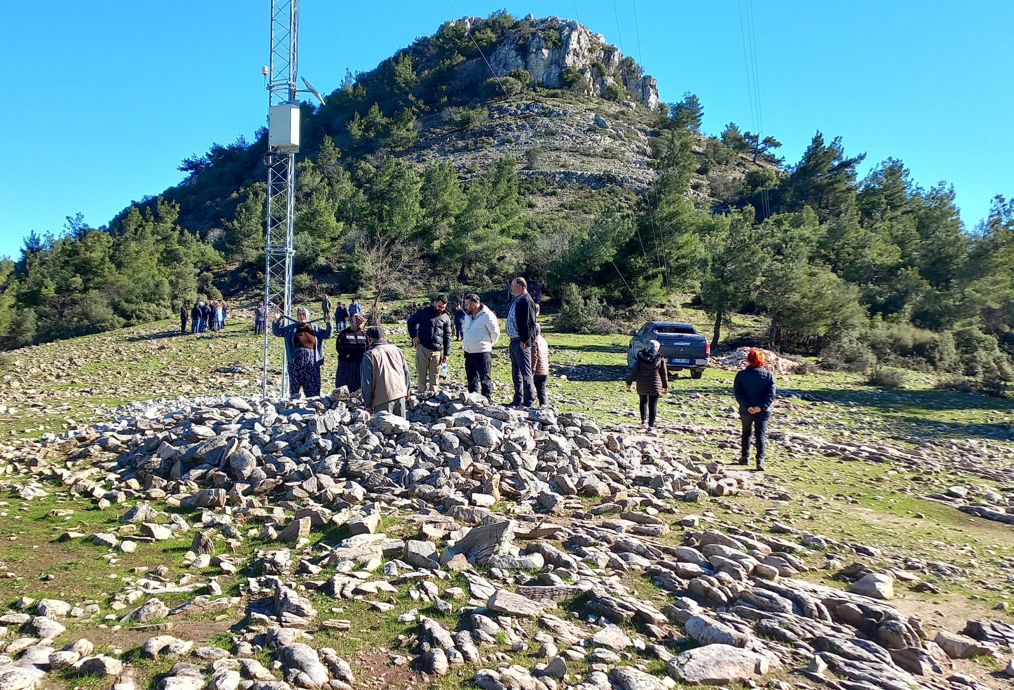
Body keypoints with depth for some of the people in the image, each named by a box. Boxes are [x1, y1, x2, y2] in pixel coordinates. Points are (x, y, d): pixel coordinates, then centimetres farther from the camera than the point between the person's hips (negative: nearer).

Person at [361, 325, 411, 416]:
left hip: (382, 398, -5)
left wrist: (367, 403, 0)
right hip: (400, 393, 5)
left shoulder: (369, 355, -5)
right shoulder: (395, 349, 9)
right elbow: (406, 371, 13)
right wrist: (407, 391, 24)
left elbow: (366, 381, -7)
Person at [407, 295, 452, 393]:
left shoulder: (446, 318, 8)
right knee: (421, 375, 1)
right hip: (422, 348, -2)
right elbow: (411, 321, 11)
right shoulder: (424, 312, -1)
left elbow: (447, 337, 10)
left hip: (437, 351, 2)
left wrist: (446, 353, 6)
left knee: (434, 376, 7)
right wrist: (414, 336, 0)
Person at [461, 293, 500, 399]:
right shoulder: (467, 315, 11)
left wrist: (489, 344, 2)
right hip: (468, 353, 8)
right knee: (471, 380, 15)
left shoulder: (487, 315, -14)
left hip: (482, 353, -8)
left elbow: (495, 332, -9)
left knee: (485, 380, 0)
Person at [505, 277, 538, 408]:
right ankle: (518, 400, 24)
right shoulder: (516, 301, 16)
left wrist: (524, 341, -21)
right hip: (514, 342, 11)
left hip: (522, 343, -11)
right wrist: (513, 341, 17)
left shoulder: (526, 301, -15)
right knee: (516, 373, 16)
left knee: (525, 373, -5)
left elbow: (530, 323, -21)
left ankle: (528, 401, 1)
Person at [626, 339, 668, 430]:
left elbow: (634, 371, -1)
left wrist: (629, 382, 8)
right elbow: (664, 373, 3)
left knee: (643, 401, 19)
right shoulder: (660, 359, -4)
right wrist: (665, 385, 15)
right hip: (655, 385, -1)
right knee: (653, 404, 4)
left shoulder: (641, 357, -3)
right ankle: (651, 425, 3)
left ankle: (643, 420, 8)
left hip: (642, 384, 1)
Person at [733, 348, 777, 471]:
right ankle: (760, 459, -10)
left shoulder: (741, 374, -3)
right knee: (760, 434, 3)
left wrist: (747, 406, -15)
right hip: (763, 411, 0)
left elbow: (738, 393, -11)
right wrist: (761, 407, -17)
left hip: (746, 410, 1)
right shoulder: (768, 375, -3)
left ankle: (745, 457, 25)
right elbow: (771, 394, -11)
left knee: (746, 432, 18)